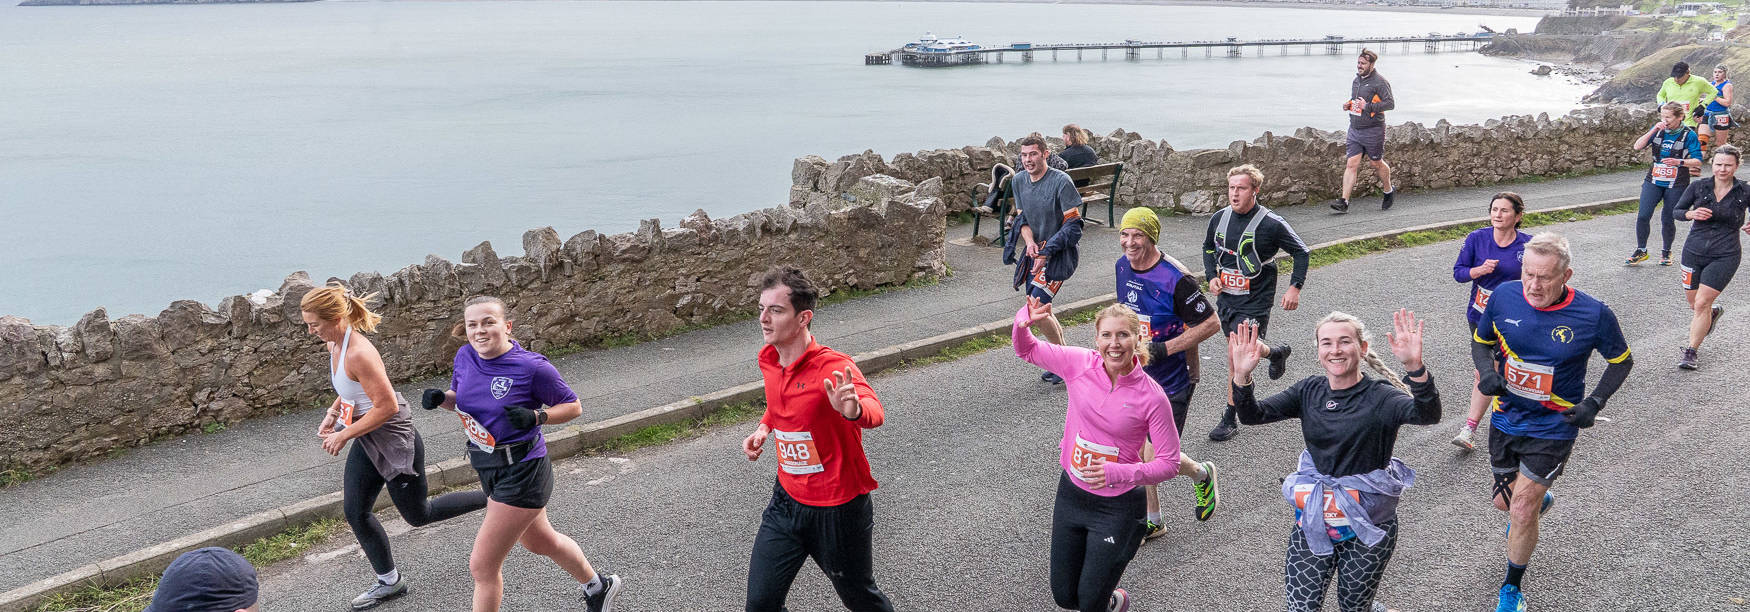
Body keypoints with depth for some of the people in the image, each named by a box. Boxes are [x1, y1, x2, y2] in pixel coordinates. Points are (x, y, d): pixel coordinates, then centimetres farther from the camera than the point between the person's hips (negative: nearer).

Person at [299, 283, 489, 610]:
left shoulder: (358, 353, -29)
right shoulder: (334, 345, 0)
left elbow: (387, 406, -27)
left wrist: (344, 435, -20)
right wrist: (333, 413, 4)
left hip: (393, 439, -9)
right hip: (366, 441, 9)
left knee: (418, 514, 7)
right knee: (354, 511, 11)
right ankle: (389, 581, 27)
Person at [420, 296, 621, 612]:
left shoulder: (532, 366, -21)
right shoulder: (465, 357, -4)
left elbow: (573, 407, -10)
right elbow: (459, 397, 16)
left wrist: (536, 417, -26)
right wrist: (440, 398, -6)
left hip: (521, 471, -8)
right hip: (489, 468, 8)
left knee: (482, 565, -5)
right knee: (539, 541, 28)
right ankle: (599, 586, 53)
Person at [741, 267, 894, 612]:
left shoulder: (834, 368, -26)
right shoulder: (768, 360, -3)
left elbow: (875, 414, -44)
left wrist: (854, 409, -68)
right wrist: (764, 427, 1)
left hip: (839, 510, -6)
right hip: (787, 502, 6)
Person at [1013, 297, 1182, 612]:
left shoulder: (1152, 397, -20)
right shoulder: (1080, 364, -12)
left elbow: (1169, 464, -14)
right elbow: (1027, 350, 3)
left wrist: (1120, 472, -30)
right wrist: (1023, 322, -20)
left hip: (1118, 506, -4)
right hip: (1071, 492, 4)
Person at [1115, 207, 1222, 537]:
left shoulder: (1176, 278, -22)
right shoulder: (1123, 266, 1)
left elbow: (1211, 323, -16)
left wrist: (1165, 349, -22)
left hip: (1170, 383, -6)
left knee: (1156, 459, -2)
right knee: (1139, 454, 11)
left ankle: (1202, 474, 30)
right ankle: (1152, 522, 30)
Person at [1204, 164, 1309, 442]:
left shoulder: (1271, 224, -14)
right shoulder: (1219, 218, 0)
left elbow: (1301, 252, -2)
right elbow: (1208, 247, 19)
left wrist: (1294, 288, -10)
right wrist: (1212, 276, 4)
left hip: (1254, 302, -6)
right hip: (1226, 298, 6)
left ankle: (1230, 419, 1)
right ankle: (1276, 353, 51)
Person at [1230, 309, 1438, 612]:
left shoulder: (1379, 397, -14)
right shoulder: (1310, 391, -2)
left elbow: (1427, 415, -34)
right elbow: (1253, 415, -10)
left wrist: (1415, 367, -51)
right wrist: (1241, 376, -30)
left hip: (1367, 525, -3)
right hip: (1313, 520, 3)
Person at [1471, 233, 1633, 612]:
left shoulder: (1593, 315, -18)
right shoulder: (1505, 296, -12)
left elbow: (1621, 361, 0)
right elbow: (1481, 341, 5)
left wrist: (1594, 403, -13)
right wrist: (1486, 371, -15)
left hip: (1553, 428, -3)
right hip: (1506, 419, 4)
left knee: (1521, 511, -6)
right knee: (1504, 502, 17)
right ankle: (1540, 501, 55)